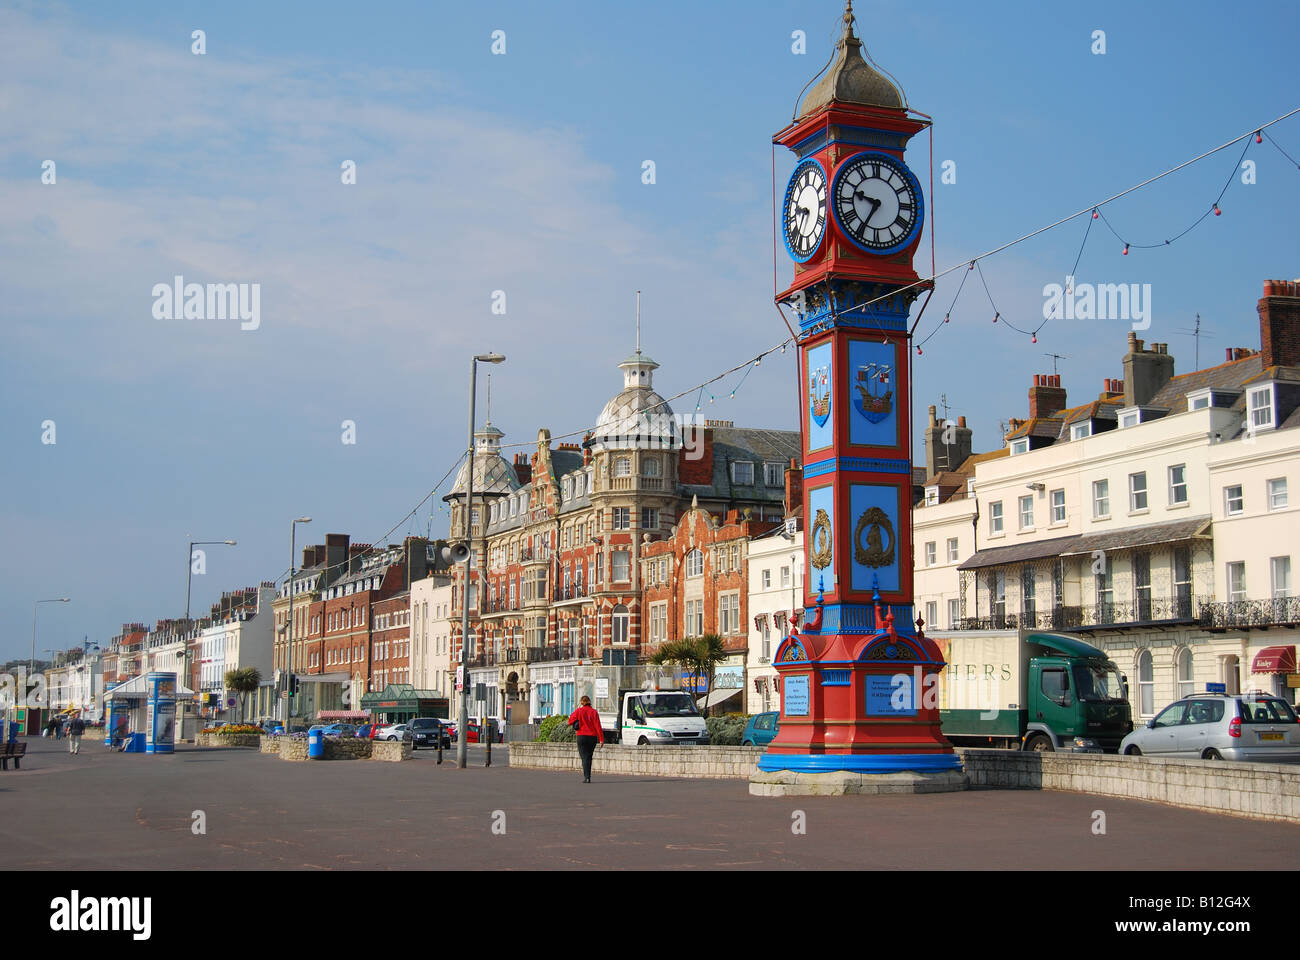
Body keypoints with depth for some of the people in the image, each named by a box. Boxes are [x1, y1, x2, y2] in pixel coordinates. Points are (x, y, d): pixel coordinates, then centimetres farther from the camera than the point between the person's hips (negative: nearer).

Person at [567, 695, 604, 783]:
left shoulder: (578, 711, -3)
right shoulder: (594, 712, 1)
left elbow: (570, 721, -3)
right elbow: (598, 726, -5)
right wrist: (601, 739, -5)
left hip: (582, 736, -2)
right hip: (593, 737, 2)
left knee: (584, 757, -3)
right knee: (589, 757, 15)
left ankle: (586, 777, -17)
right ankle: (587, 776, 21)